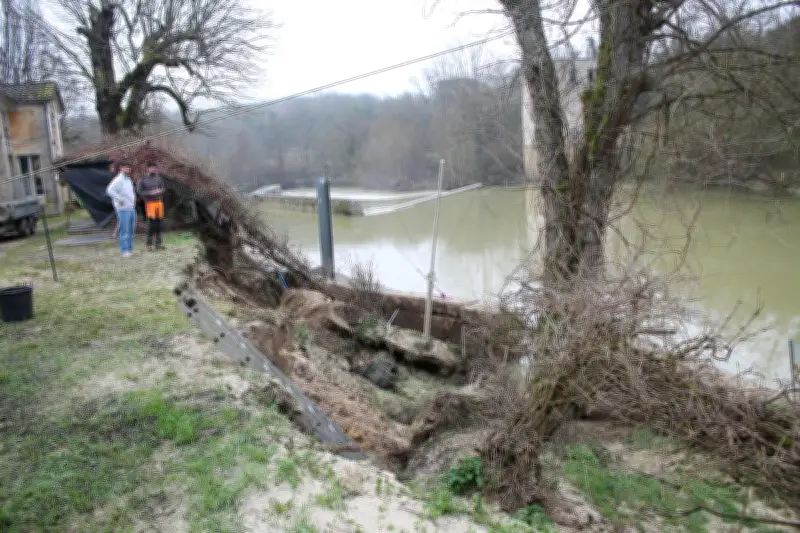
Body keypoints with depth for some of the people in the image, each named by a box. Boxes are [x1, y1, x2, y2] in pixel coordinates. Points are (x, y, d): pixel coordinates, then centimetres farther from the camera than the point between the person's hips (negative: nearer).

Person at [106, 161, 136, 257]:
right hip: (123, 209, -8)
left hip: (132, 208, 9)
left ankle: (130, 249, 16)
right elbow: (109, 190, -23)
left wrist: (134, 199, 17)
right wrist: (120, 199, -20)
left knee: (131, 230, 10)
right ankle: (125, 251, -5)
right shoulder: (118, 180, -10)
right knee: (124, 230, -7)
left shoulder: (129, 180, 17)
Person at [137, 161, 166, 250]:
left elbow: (163, 188, 14)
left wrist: (160, 191, -9)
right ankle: (149, 244, -2)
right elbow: (139, 191, -7)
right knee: (151, 222, -9)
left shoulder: (159, 177, 6)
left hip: (159, 202, 4)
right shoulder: (142, 179, -4)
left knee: (158, 222, 7)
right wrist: (150, 193, -18)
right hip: (150, 203, -4)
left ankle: (158, 243, 15)